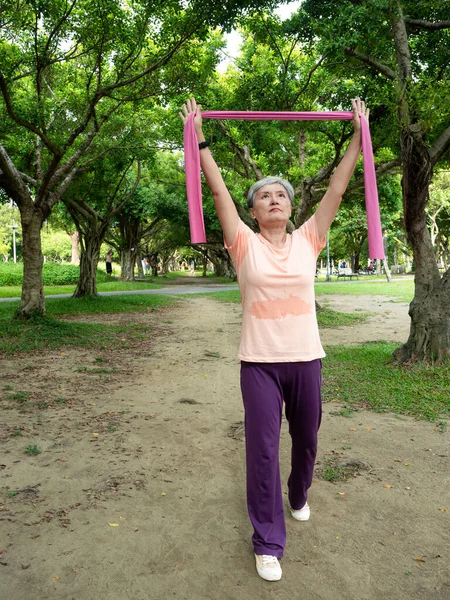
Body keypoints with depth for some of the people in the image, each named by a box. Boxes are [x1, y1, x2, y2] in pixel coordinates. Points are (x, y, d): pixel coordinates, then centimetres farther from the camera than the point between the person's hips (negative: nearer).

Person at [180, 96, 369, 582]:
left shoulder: (307, 241, 4)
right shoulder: (244, 244, -2)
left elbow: (337, 187, 6)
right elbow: (218, 189, -2)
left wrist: (357, 134, 10)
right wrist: (199, 136, 0)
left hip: (306, 359, 3)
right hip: (260, 361, -2)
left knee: (306, 440, 20)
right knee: (262, 450, 2)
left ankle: (299, 495, 51)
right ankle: (268, 542, 19)